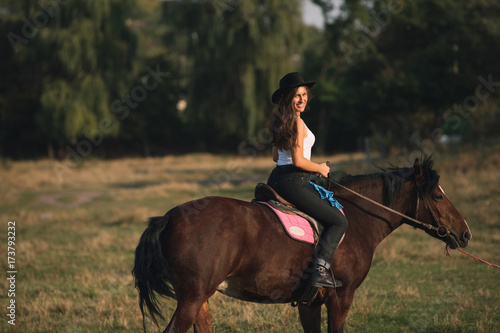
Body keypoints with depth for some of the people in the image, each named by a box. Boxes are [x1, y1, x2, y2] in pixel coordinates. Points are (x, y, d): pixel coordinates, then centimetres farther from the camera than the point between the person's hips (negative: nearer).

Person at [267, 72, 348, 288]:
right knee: (338, 221, -5)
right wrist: (320, 168, -4)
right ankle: (320, 270, -18)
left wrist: (313, 168, 24)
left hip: (276, 179, 10)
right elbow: (298, 161, -21)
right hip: (293, 183, -10)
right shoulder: (298, 123, -16)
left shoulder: (279, 121, 14)